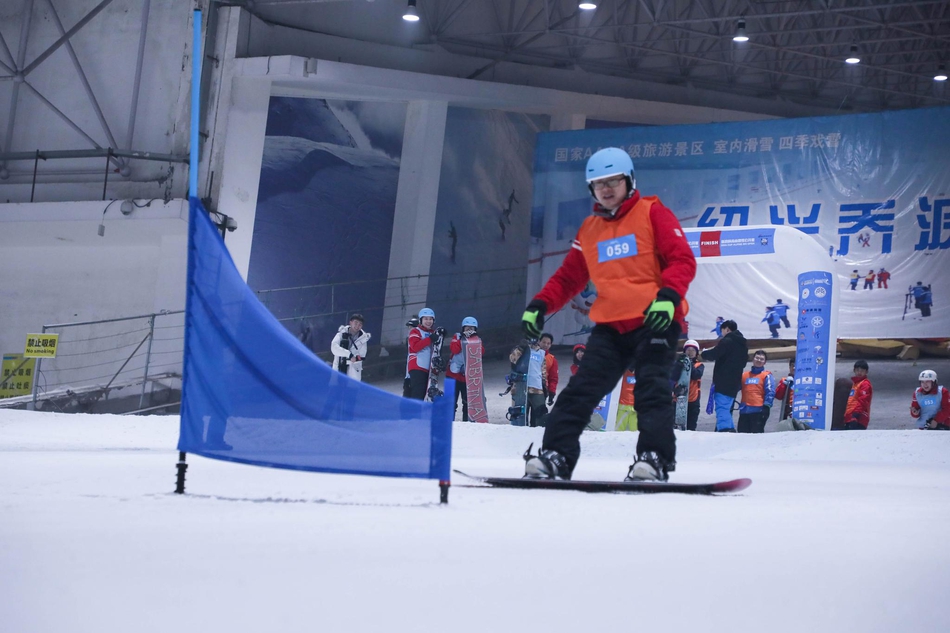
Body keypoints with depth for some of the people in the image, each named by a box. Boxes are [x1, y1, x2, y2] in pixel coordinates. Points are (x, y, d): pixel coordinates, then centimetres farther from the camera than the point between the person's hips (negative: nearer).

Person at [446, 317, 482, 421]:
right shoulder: (457, 337, 4)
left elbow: (481, 352, -9)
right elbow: (454, 349, -14)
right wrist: (463, 339, -19)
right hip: (454, 374, -2)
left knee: (468, 401, 2)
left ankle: (467, 421, 6)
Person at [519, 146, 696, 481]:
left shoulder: (652, 214, 2)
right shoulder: (589, 230, 19)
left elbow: (682, 259, -7)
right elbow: (569, 276, 22)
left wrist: (668, 296, -24)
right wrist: (540, 305, 8)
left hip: (655, 320, -5)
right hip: (609, 326, 5)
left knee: (652, 389, -14)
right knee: (580, 391, -3)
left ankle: (654, 459, -16)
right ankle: (555, 456, -5)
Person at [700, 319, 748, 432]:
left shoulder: (727, 341, -11)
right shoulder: (743, 344, 18)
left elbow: (713, 355, -17)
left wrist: (704, 352, 5)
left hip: (723, 382, -9)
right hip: (734, 383, 9)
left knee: (722, 407, -12)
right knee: (727, 408, 16)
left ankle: (724, 429, -25)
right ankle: (730, 430, 13)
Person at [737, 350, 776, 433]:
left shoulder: (767, 376, 4)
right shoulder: (744, 375, 20)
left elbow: (770, 393, -6)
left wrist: (766, 406, -16)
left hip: (759, 411, -5)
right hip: (744, 411, 6)